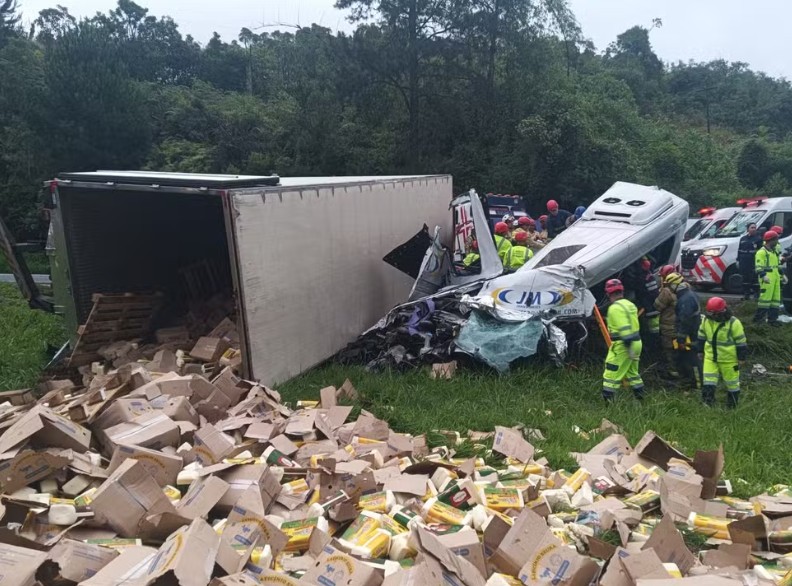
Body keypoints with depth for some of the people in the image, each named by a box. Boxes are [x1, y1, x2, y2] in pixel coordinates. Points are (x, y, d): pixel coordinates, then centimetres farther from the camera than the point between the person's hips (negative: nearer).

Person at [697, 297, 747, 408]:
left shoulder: (733, 323, -19)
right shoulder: (706, 319, -4)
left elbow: (741, 342, -12)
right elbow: (702, 336, 11)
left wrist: (741, 358, -9)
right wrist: (700, 351, 15)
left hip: (728, 359, -4)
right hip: (710, 357, 4)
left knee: (732, 382, 12)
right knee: (708, 381, 2)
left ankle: (732, 404, 28)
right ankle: (707, 401, 10)